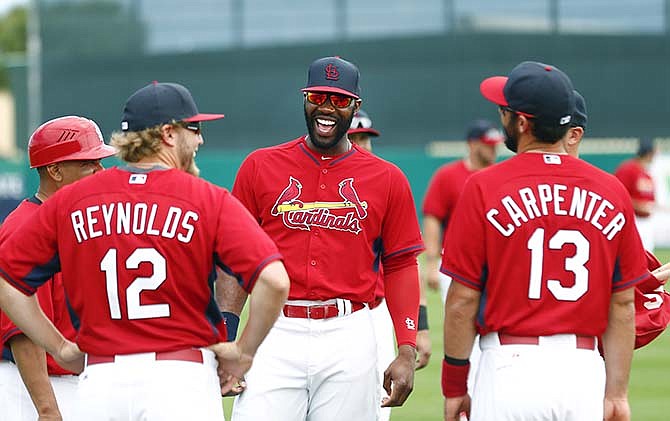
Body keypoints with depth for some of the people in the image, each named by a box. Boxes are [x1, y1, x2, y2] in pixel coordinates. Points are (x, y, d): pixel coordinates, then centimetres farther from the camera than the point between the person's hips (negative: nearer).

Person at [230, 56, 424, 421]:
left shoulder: (387, 180, 8)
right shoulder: (260, 167, 7)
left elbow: (400, 267, 9)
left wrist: (406, 352, -1)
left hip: (350, 337, 0)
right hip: (276, 335, 0)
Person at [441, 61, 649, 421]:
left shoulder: (485, 189, -5)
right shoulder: (612, 192, 5)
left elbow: (463, 300, -4)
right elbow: (623, 305, 5)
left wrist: (453, 387, 5)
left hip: (510, 367, -3)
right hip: (584, 373, 3)